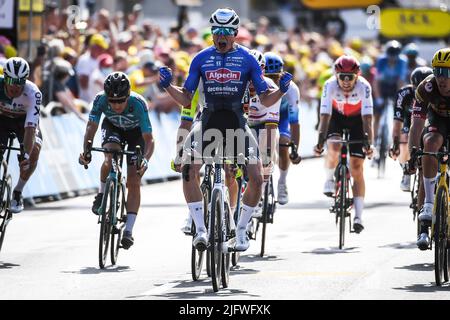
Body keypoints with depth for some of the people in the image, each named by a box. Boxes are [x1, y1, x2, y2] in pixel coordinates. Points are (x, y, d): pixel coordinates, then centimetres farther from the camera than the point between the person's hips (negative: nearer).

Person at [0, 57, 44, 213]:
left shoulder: (33, 93, -35)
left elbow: (30, 128, -39)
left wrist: (26, 154, -52)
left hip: (24, 120, -1)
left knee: (34, 149, -26)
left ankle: (18, 192, -6)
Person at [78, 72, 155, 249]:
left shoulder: (138, 104, -39)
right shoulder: (101, 99, -33)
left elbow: (149, 139, -39)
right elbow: (91, 127, -33)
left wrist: (145, 159, -57)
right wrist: (86, 151, -51)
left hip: (136, 131, -1)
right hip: (112, 127, 1)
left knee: (133, 182, -11)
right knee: (110, 157, -33)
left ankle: (128, 230, -8)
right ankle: (102, 194, -7)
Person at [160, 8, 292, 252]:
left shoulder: (247, 59, -1)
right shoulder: (201, 58, 2)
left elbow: (266, 100, 0)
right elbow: (186, 99, 3)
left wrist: (282, 90, -19)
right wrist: (168, 86, -14)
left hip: (236, 120, 0)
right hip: (208, 119, 0)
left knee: (256, 178, -9)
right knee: (188, 170, -22)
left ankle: (241, 229, 11)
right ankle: (199, 228, -17)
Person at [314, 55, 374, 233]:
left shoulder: (364, 87, -33)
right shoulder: (330, 85, -31)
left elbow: (367, 119, -36)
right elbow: (325, 116, -33)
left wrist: (368, 143, -47)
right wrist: (320, 142, -44)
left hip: (357, 120, -1)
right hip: (336, 117, 1)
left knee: (357, 168, -7)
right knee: (334, 149, -30)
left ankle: (358, 217, -6)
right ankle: (329, 180, 2)